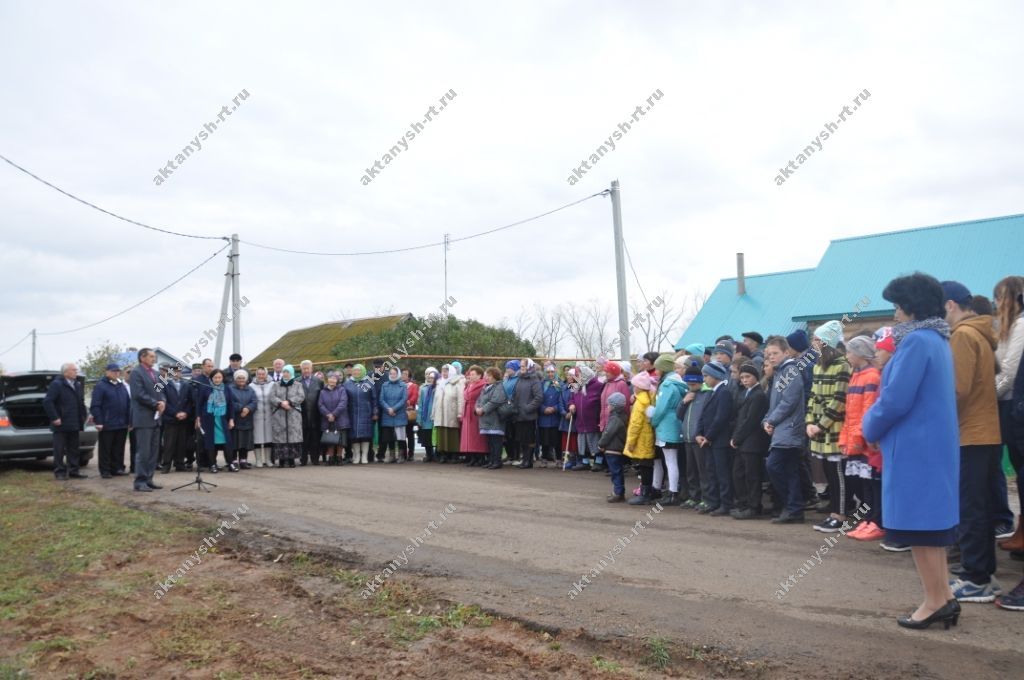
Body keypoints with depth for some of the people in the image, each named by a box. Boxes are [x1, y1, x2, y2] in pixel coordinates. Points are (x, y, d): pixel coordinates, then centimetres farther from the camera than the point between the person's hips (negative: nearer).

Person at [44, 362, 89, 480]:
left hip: (74, 425, 7)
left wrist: (84, 416, 9)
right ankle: (60, 472, 6)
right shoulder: (56, 385, -9)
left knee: (74, 449, 11)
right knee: (59, 450, 0)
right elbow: (47, 401, -16)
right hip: (61, 424, -7)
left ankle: (74, 470, 18)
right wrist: (54, 418, -19)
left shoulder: (78, 385, 14)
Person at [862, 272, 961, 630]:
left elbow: (896, 399, -22)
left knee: (917, 524, -1)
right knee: (930, 521, 16)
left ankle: (935, 600, 6)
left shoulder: (917, 341, -17)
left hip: (914, 448, -10)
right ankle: (944, 596, 22)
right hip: (934, 444, 10)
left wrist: (870, 426, -4)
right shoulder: (938, 340, 13)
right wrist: (878, 427, 14)